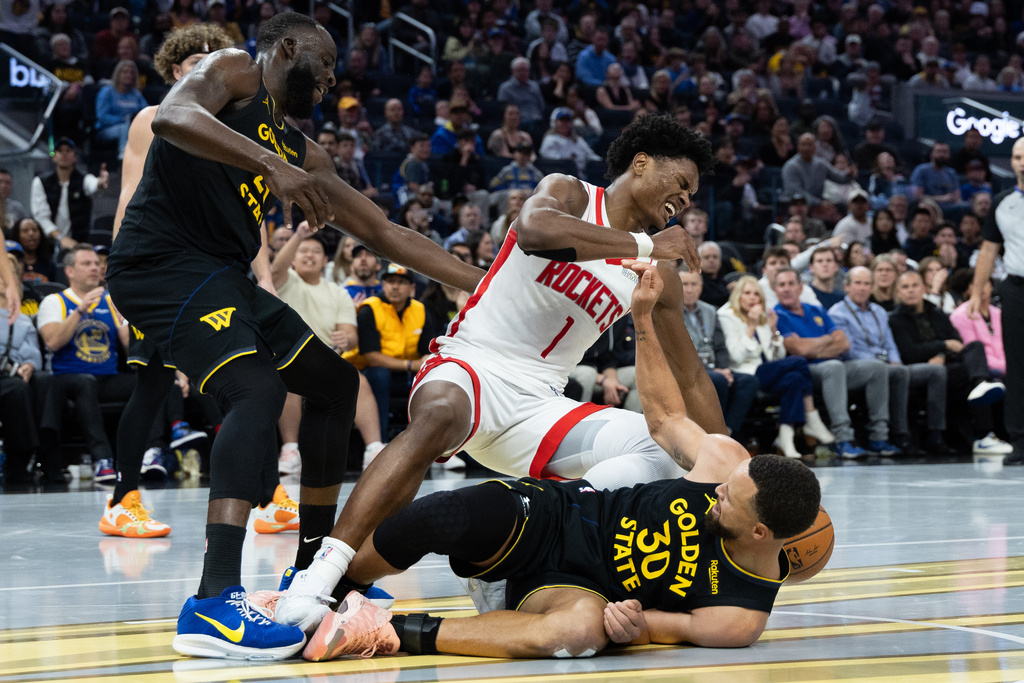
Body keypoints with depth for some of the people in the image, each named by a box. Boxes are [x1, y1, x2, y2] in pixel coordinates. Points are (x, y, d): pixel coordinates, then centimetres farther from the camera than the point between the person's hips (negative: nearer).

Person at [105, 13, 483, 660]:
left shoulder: (302, 153, 22)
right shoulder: (234, 72, -1)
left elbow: (385, 232, 24)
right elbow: (172, 118, -25)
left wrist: (485, 285, 18)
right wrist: (272, 166, -36)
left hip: (224, 277, 10)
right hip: (162, 261, -10)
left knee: (336, 381, 17)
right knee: (259, 388, -29)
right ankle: (214, 604, -42)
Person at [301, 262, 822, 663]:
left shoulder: (743, 616, -16)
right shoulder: (727, 462, -9)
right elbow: (665, 417, 8)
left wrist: (637, 625, -28)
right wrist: (643, 318, 5)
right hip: (554, 513, 4)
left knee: (582, 627, -44)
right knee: (464, 514, -33)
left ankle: (394, 633, -32)